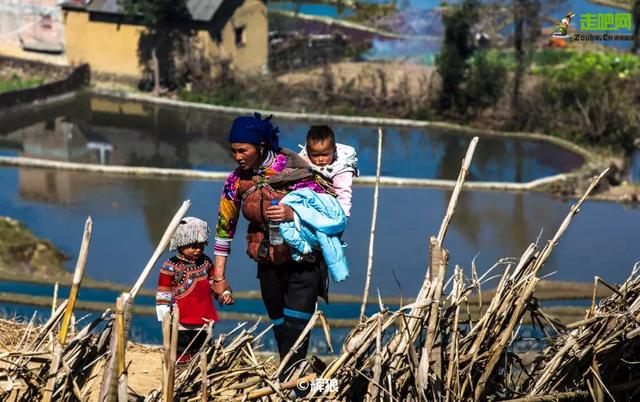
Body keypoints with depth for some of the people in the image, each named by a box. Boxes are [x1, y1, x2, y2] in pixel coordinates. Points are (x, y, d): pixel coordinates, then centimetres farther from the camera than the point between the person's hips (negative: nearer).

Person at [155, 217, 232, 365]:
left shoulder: (205, 262, 8)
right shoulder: (171, 266, -10)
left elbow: (215, 281, 22)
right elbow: (163, 293, -7)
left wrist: (224, 293, 6)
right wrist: (165, 316, -9)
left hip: (204, 320, 6)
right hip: (182, 322, -5)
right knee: (182, 355, -2)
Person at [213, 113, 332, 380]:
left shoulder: (292, 170, -17)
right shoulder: (236, 181, -2)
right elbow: (224, 226, 7)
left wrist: (293, 214, -35)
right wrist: (219, 275, 8)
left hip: (302, 259, -5)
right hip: (268, 264, 5)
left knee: (296, 326, -15)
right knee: (280, 327, 13)